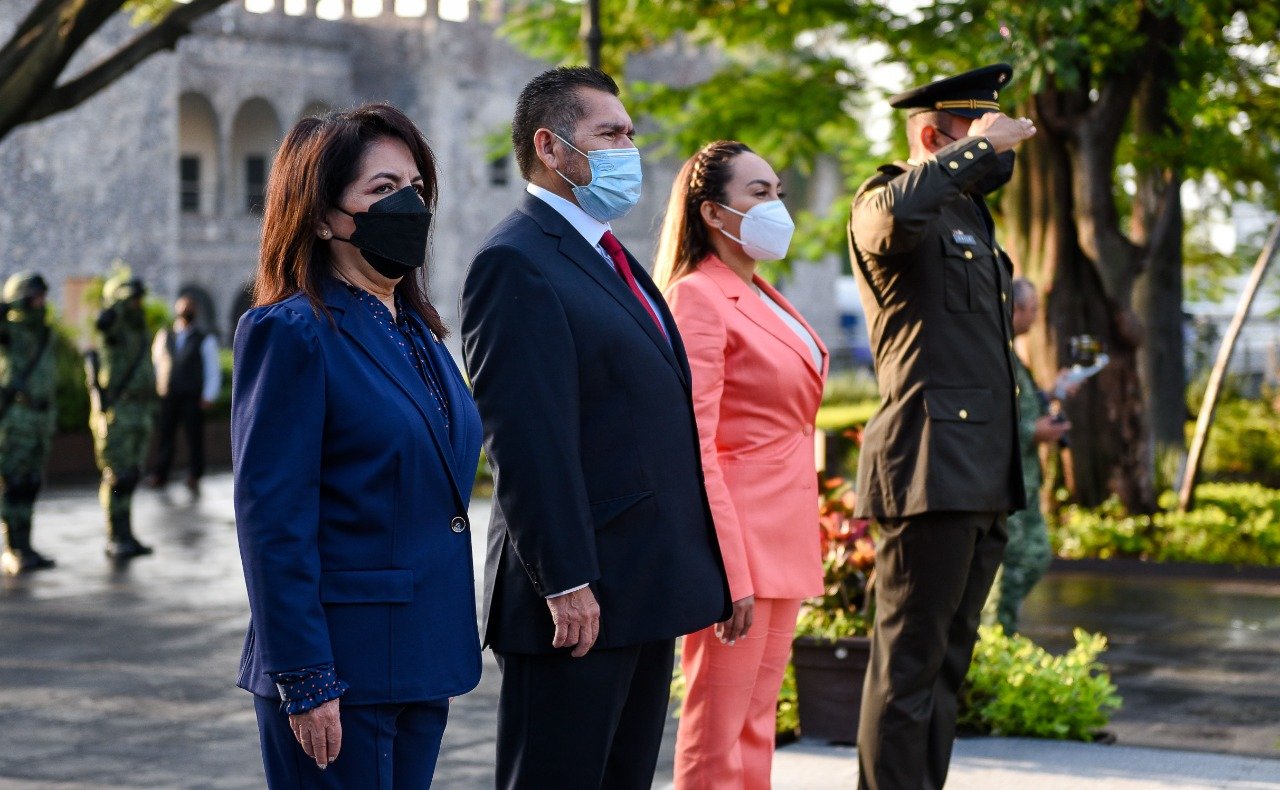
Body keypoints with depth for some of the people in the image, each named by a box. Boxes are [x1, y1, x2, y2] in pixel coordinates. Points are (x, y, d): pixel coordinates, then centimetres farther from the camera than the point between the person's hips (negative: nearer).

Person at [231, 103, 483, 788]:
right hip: (341, 673, -8)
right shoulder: (291, 332, -11)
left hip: (420, 662, 8)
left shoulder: (417, 330, 13)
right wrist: (304, 682, -18)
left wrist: (445, 650, 16)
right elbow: (273, 521, -15)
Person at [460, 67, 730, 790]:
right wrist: (566, 582, -23)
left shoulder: (610, 260, 19)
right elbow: (525, 440, -19)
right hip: (580, 598, -10)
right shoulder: (517, 262, -12)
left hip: (649, 591, 10)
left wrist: (694, 568, 17)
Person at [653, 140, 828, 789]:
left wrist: (792, 554, 15)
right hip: (739, 538, -9)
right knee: (717, 736, -5)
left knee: (757, 728, 12)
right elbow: (692, 446, -17)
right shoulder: (698, 297, -11)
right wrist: (730, 573, -22)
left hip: (783, 540, 9)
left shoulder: (765, 299, 17)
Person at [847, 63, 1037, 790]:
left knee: (946, 666, 12)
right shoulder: (887, 204, -6)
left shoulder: (973, 219, 23)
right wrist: (980, 146, -20)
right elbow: (898, 211, -34)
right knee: (910, 664, -7)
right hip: (932, 472, -9)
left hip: (983, 483, 9)